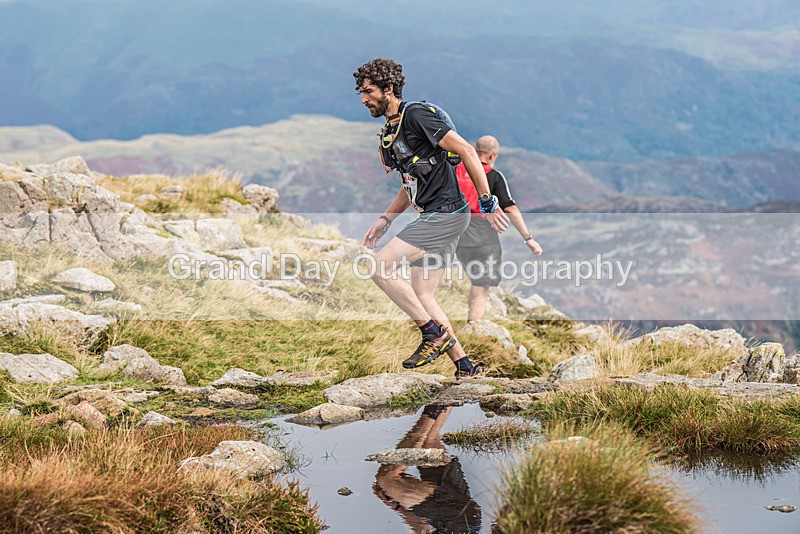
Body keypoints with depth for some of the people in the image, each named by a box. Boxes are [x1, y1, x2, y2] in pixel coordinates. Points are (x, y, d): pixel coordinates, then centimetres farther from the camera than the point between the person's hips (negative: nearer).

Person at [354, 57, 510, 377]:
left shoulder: (416, 115, -13)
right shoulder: (391, 131, 16)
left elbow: (466, 151, -17)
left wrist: (487, 203, -17)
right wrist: (385, 220, 17)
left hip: (446, 214, -10)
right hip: (432, 218, 10)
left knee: (380, 266, -15)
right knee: (422, 297, 8)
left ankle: (434, 333, -6)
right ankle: (464, 367, 13)